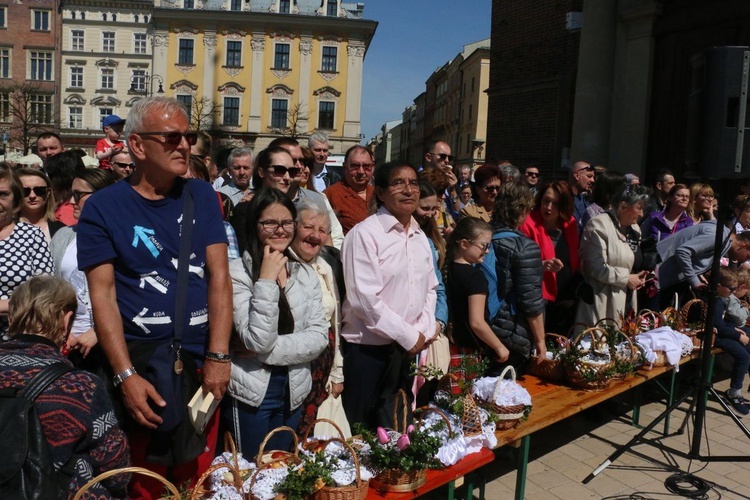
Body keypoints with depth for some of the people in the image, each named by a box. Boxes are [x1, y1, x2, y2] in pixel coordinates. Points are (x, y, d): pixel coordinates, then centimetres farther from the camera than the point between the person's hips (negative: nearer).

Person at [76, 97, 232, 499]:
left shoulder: (201, 196, 4)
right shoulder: (103, 207, -4)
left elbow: (219, 276, -1)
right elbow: (102, 295, -8)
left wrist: (218, 356, -8)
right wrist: (126, 375, -16)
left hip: (202, 358, 3)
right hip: (142, 359, -2)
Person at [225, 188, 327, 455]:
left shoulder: (307, 274, 3)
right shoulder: (237, 271, -12)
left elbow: (319, 336, -4)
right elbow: (258, 340, -21)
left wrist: (268, 350, -16)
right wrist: (267, 280, -24)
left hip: (294, 391, 5)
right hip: (251, 392, -5)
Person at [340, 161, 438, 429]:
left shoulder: (420, 236, 10)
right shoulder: (365, 234, -13)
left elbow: (430, 288, 15)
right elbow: (365, 299, -19)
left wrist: (423, 331, -1)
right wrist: (409, 336, -13)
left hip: (410, 347, 7)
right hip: (368, 349, -6)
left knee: (395, 427, 18)